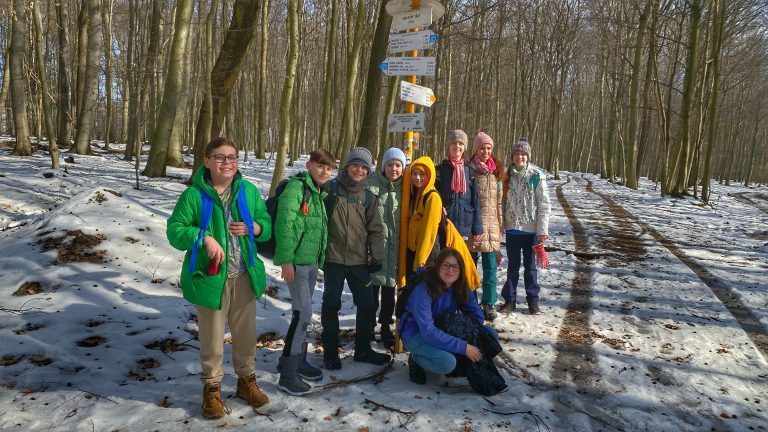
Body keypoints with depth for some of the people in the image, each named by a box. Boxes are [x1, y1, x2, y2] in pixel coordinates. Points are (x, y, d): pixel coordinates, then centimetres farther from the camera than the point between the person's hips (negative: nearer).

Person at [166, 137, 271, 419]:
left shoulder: (249, 191, 3)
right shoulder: (195, 194, -8)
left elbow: (267, 224, 11)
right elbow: (174, 230, -9)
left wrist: (255, 228, -12)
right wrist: (204, 238, -24)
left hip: (244, 277, 4)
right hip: (211, 277, -3)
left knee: (246, 334, 17)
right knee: (212, 338, 9)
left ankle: (246, 381, 38)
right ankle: (212, 388, 30)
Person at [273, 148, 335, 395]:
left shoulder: (320, 193, 15)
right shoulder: (296, 187, -12)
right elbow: (284, 223, -20)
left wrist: (320, 259, 17)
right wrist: (286, 260, -23)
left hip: (312, 261, 9)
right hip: (296, 261, -9)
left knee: (303, 313, 16)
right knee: (304, 313, -10)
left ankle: (296, 361, 30)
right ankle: (288, 375, -2)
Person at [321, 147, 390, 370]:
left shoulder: (367, 196, 9)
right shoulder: (332, 188, -2)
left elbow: (375, 228, 10)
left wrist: (376, 255, 4)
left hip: (359, 260, 4)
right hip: (334, 257, -3)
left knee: (367, 304, 9)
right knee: (331, 305, 6)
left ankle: (363, 349, 27)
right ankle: (330, 351, 21)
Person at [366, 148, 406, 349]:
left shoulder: (403, 188, 6)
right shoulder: (372, 185, -8)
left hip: (394, 247, 4)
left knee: (389, 289, 12)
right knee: (372, 288, 2)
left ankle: (386, 327, 27)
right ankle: (369, 326, 19)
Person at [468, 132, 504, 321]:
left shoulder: (495, 172, 12)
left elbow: (499, 201, 16)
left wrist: (500, 225, 13)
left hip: (491, 226, 4)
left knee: (490, 267, 4)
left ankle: (489, 304, 14)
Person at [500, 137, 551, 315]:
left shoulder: (537, 175, -8)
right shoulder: (508, 175, 3)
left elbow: (544, 204, -7)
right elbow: (503, 201, 6)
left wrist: (543, 229, -11)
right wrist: (501, 224, 1)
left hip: (531, 229, -3)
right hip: (512, 228, 3)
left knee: (530, 266, 9)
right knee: (512, 266, 11)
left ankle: (533, 300, 21)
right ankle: (510, 299, 21)